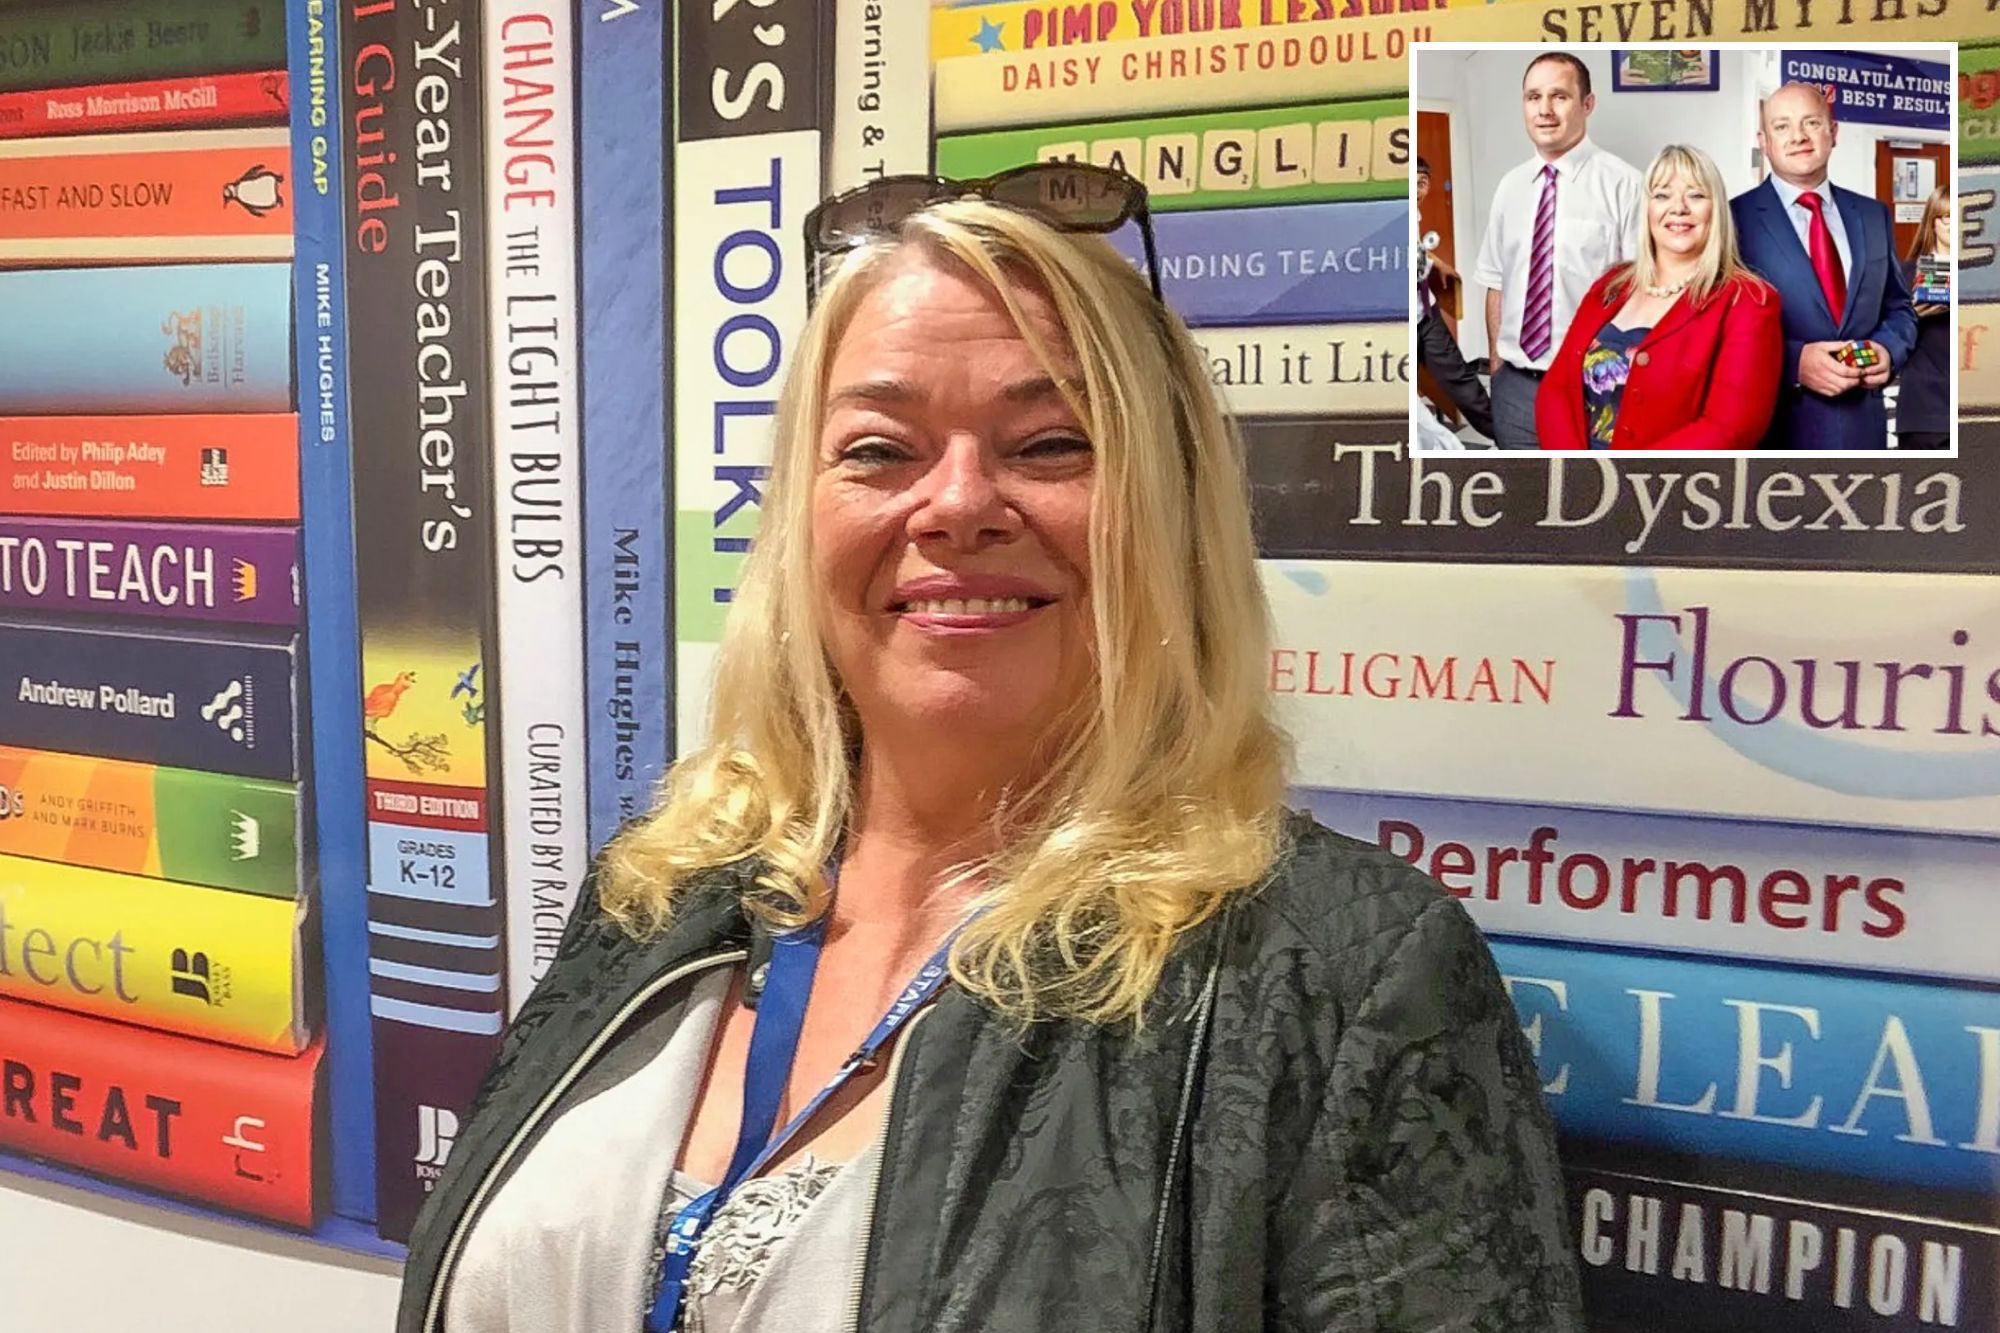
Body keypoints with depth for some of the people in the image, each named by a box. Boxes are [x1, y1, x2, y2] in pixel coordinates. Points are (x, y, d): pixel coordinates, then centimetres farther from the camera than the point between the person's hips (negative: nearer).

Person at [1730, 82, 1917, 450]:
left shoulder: (1873, 215, 10)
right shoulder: (1734, 218, -6)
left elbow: (1898, 309, 16)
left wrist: (1888, 349, -5)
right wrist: (1793, 363, -21)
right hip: (1775, 428, -4)